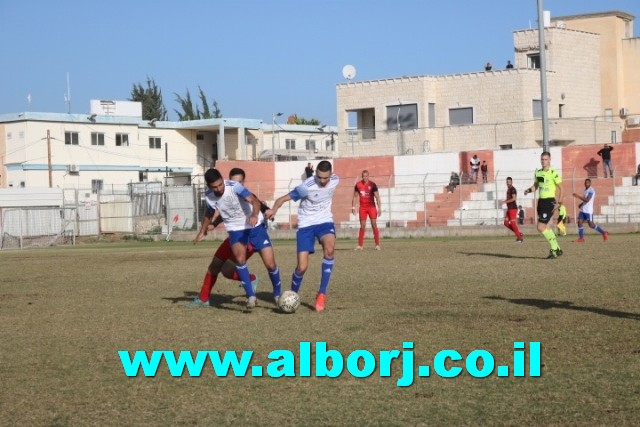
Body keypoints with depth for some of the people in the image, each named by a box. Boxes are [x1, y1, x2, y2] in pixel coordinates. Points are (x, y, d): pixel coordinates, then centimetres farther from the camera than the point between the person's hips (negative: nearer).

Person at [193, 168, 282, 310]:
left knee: (270, 264, -6)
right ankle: (251, 296, -15)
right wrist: (202, 231, 22)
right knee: (240, 258, -26)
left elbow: (254, 201, -37)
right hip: (236, 229, 3)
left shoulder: (234, 187, -25)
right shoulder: (209, 197, -9)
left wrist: (255, 215, -57)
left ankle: (278, 294, 20)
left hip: (255, 226, -3)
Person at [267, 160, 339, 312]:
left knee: (329, 249, -31)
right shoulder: (307, 187, -23)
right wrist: (274, 209, -44)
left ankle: (322, 294, -21)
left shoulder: (335, 181, -8)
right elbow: (283, 198, -24)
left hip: (325, 220, 3)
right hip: (306, 224, -3)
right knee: (302, 267, -9)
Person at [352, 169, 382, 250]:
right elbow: (355, 196, 12)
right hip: (362, 207, 2)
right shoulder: (358, 185, 3)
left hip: (371, 207, -2)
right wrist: (353, 207, 4)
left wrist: (379, 208, -12)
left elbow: (377, 197, -6)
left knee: (374, 225, -6)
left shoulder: (372, 185, -5)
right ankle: (360, 245, 4)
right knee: (362, 226, 1)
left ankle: (377, 245, -3)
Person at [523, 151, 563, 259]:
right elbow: (536, 185, 21)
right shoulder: (538, 173, 10)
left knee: (541, 228, -12)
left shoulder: (553, 173, -11)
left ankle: (555, 249, 1)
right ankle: (556, 249, 23)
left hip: (549, 201, -8)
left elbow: (560, 188, -9)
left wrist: (558, 202, -15)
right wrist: (529, 190, 0)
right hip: (541, 201, 8)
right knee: (546, 228, 12)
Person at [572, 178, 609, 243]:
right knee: (580, 222, -2)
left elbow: (587, 200, -23)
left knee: (591, 225, -6)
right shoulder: (586, 190, 16)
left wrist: (578, 196, -22)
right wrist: (581, 204, 13)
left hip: (588, 211, -9)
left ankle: (604, 233, 7)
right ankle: (581, 238, 1)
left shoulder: (591, 190, -13)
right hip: (583, 210, 9)